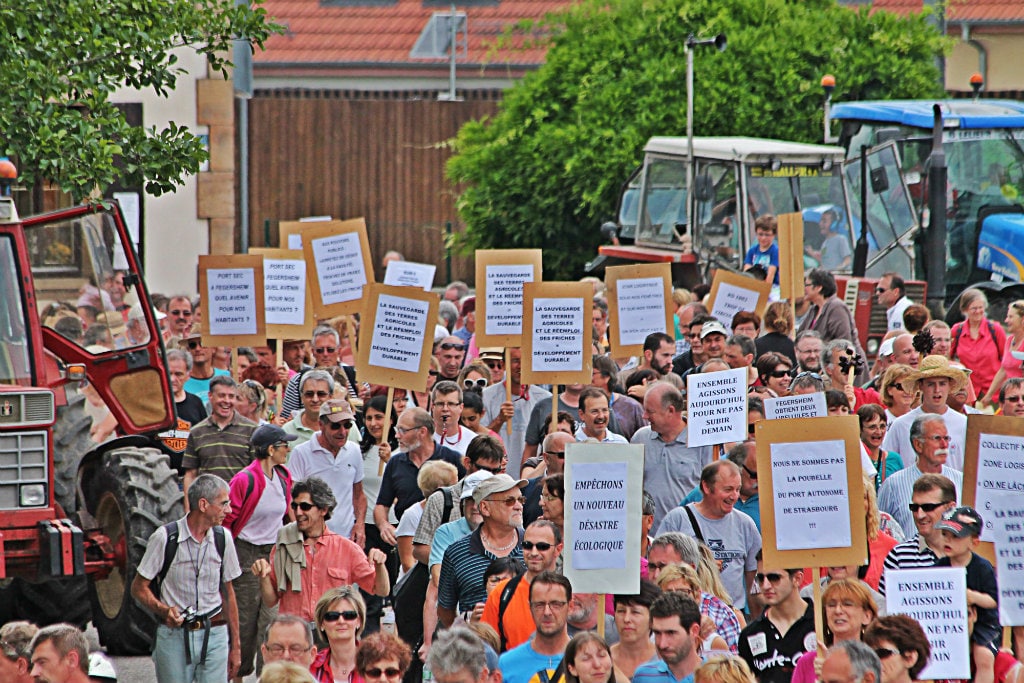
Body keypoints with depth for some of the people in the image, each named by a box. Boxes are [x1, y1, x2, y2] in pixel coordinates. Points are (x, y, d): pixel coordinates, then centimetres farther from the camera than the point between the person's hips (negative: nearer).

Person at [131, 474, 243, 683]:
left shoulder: (223, 538, 4)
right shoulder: (165, 538, -8)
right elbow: (139, 588, -1)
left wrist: (235, 646, 13)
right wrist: (164, 610, -21)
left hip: (214, 636, 3)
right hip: (173, 635, -3)